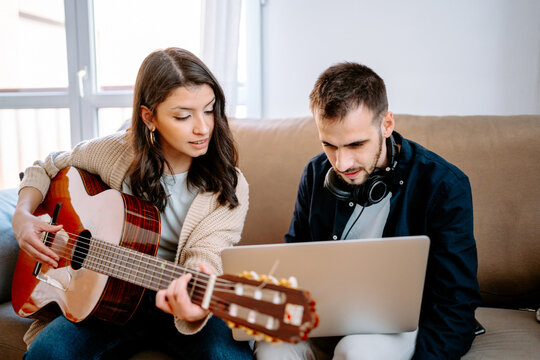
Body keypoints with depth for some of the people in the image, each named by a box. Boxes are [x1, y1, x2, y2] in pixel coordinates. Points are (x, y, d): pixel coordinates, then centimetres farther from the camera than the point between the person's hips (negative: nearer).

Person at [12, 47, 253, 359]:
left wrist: (196, 309, -46)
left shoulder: (230, 188, -11)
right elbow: (46, 168, 14)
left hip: (176, 298, -1)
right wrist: (23, 215, -5)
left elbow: (205, 261, -23)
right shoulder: (115, 151, -4)